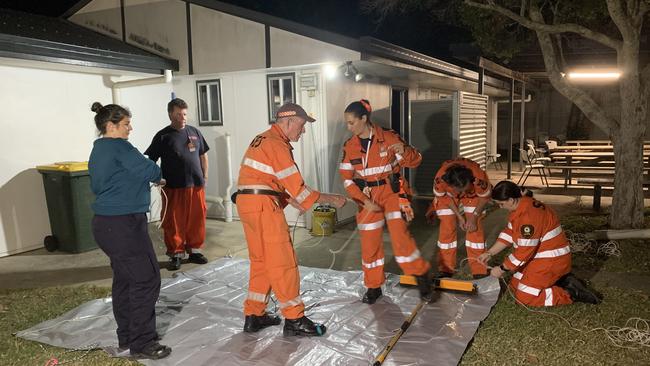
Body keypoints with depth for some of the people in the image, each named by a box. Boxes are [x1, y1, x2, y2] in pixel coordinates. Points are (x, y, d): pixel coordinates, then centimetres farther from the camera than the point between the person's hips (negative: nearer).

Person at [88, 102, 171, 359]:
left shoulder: (98, 149, 16)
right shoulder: (117, 146, -13)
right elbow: (147, 169, -18)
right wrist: (159, 178, 5)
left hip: (107, 222, 10)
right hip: (123, 224, -10)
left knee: (124, 280, 15)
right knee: (146, 280, -4)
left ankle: (126, 339, 24)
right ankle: (142, 343, 3)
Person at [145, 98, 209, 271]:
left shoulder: (195, 132, 12)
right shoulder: (163, 136, 1)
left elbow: (203, 155, 19)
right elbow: (150, 160, 1)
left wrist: (205, 176, 13)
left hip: (196, 185, 3)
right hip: (173, 187, -3)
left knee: (197, 220, 6)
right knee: (174, 223, 1)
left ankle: (194, 250, 21)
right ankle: (176, 254, 13)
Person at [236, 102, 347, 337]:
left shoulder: (264, 139, 18)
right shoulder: (277, 144, -12)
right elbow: (296, 187, -14)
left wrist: (293, 201, 15)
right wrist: (331, 199, -6)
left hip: (247, 203, 10)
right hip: (263, 206, -10)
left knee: (260, 260, 16)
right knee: (282, 262, -3)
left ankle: (254, 316, 22)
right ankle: (294, 321, 4)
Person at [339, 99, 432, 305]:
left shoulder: (388, 137, -9)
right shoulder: (349, 147, 0)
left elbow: (415, 161, -3)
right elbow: (347, 179, 1)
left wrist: (404, 151, -26)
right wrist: (364, 201, -10)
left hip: (391, 192, -3)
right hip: (368, 197, 3)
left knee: (400, 235, -15)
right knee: (369, 243, 7)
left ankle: (422, 277, 6)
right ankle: (373, 286, 24)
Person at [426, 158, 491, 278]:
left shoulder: (479, 178, -42)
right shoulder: (440, 179, -40)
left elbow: (485, 197, -18)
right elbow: (444, 197, -16)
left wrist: (474, 216, -20)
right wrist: (459, 216, -17)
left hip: (473, 195, 0)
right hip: (448, 196, 0)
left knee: (475, 227, -9)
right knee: (447, 227, -6)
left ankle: (479, 270, 1)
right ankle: (445, 268, 7)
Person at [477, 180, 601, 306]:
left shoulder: (529, 216, -31)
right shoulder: (519, 207, 0)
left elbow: (524, 251, -26)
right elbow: (508, 234, 8)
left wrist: (502, 269, -14)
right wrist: (489, 253, 2)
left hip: (552, 260, -10)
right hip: (539, 257, 10)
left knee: (524, 297, -7)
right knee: (515, 286, 15)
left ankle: (572, 293, 1)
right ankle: (563, 280, 16)